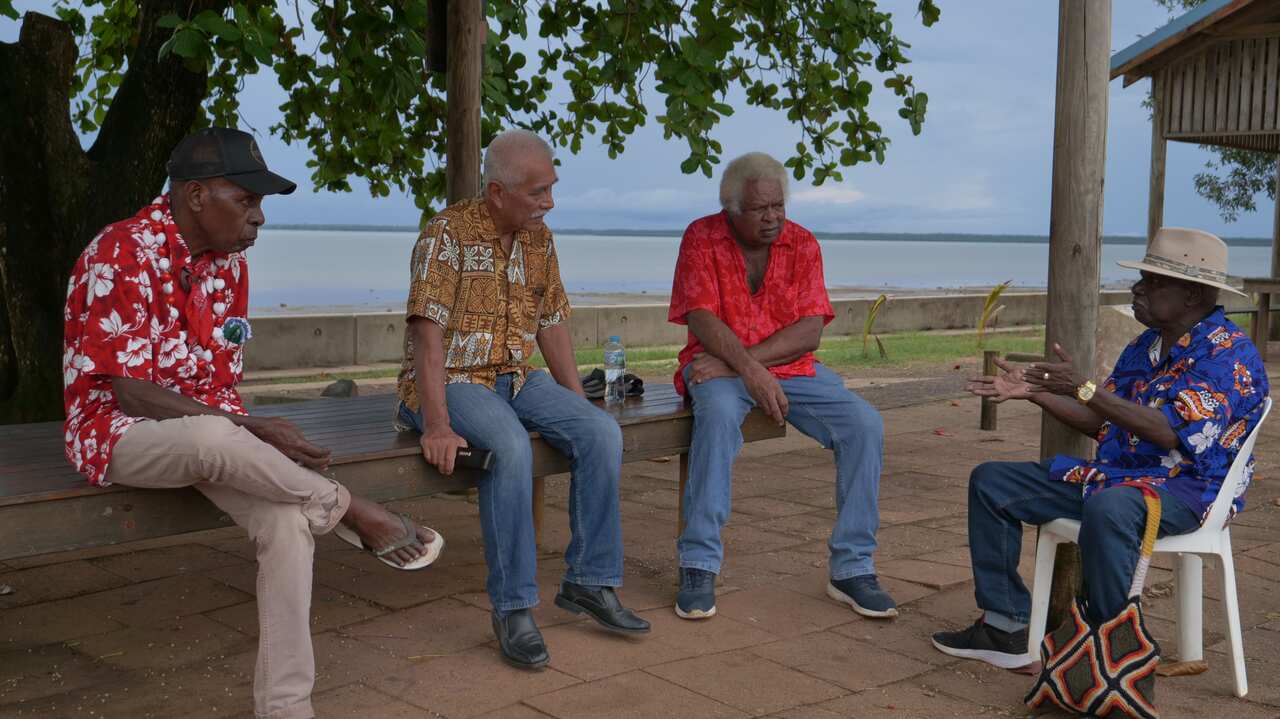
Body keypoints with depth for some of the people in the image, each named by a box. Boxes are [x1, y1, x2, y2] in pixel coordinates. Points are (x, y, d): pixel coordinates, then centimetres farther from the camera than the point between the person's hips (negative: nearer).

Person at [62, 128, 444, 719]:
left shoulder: (230, 262, 4)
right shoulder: (122, 254, -18)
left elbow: (222, 378, 8)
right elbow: (130, 392, -23)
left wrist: (246, 434, -12)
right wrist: (250, 431, -27)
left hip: (207, 425, 6)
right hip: (117, 428, -6)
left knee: (289, 522, -22)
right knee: (213, 438, -41)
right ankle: (353, 513, -20)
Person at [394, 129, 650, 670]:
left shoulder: (539, 239, 7)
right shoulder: (449, 233, -15)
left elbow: (552, 325, 14)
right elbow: (428, 335, -22)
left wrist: (579, 404, 7)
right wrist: (437, 427, -30)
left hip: (515, 378, 7)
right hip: (452, 381, -7)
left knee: (602, 433, -15)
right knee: (510, 446, -35)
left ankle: (589, 580, -5)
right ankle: (512, 608, -25)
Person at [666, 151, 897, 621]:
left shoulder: (802, 244, 2)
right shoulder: (702, 238, -3)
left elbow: (810, 332, -7)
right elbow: (702, 319, -13)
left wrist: (743, 361, -19)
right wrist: (749, 370, -28)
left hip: (792, 368, 3)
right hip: (720, 368, -3)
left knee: (865, 424, -20)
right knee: (718, 415, -38)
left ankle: (852, 568, -10)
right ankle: (698, 566, -28)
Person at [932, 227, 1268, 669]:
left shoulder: (1229, 353, -14)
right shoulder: (1144, 348, 14)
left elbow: (1173, 433, -27)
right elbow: (1101, 422, 16)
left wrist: (1085, 389, -30)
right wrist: (1032, 392, 6)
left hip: (1187, 487, -9)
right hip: (1113, 475, 9)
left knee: (1107, 508, -44)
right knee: (990, 482, 4)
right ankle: (1006, 628, 0)